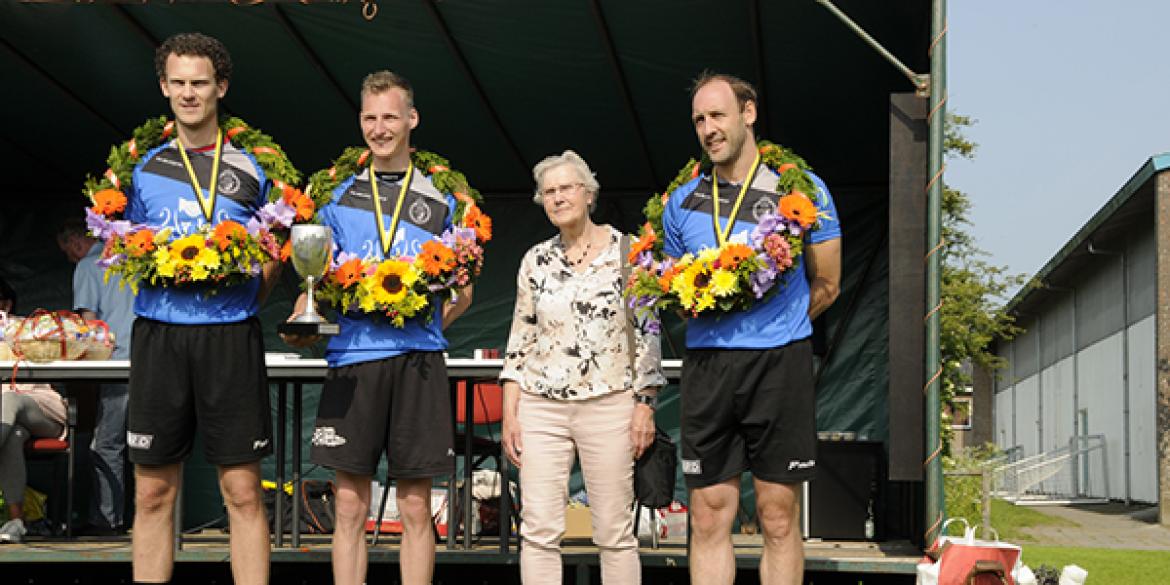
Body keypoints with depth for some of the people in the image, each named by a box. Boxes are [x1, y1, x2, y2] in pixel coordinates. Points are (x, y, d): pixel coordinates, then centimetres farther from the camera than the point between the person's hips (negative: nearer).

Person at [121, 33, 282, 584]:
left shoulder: (251, 166, 8)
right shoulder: (141, 164, 10)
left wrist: (249, 293, -1)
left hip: (231, 335, -1)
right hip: (159, 333, 1)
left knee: (242, 489, -1)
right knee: (154, 491, 4)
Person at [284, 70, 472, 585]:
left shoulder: (441, 199, 10)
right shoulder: (338, 196, 12)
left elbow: (463, 291, 12)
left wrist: (426, 322, -6)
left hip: (417, 360, -1)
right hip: (353, 358, 1)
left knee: (415, 508, 3)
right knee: (351, 507, 2)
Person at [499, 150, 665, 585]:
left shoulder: (627, 250, 0)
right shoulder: (536, 260, 9)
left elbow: (647, 332, 0)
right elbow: (520, 338, 11)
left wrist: (646, 404, -6)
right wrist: (509, 414, 5)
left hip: (609, 406, -3)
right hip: (541, 407, 3)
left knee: (614, 531, 0)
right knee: (538, 530, -1)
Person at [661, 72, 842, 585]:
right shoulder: (682, 202, 12)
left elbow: (825, 285, 7)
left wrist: (774, 333, 9)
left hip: (780, 363, -3)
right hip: (705, 365, 3)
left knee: (779, 518, 0)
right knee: (709, 517, 3)